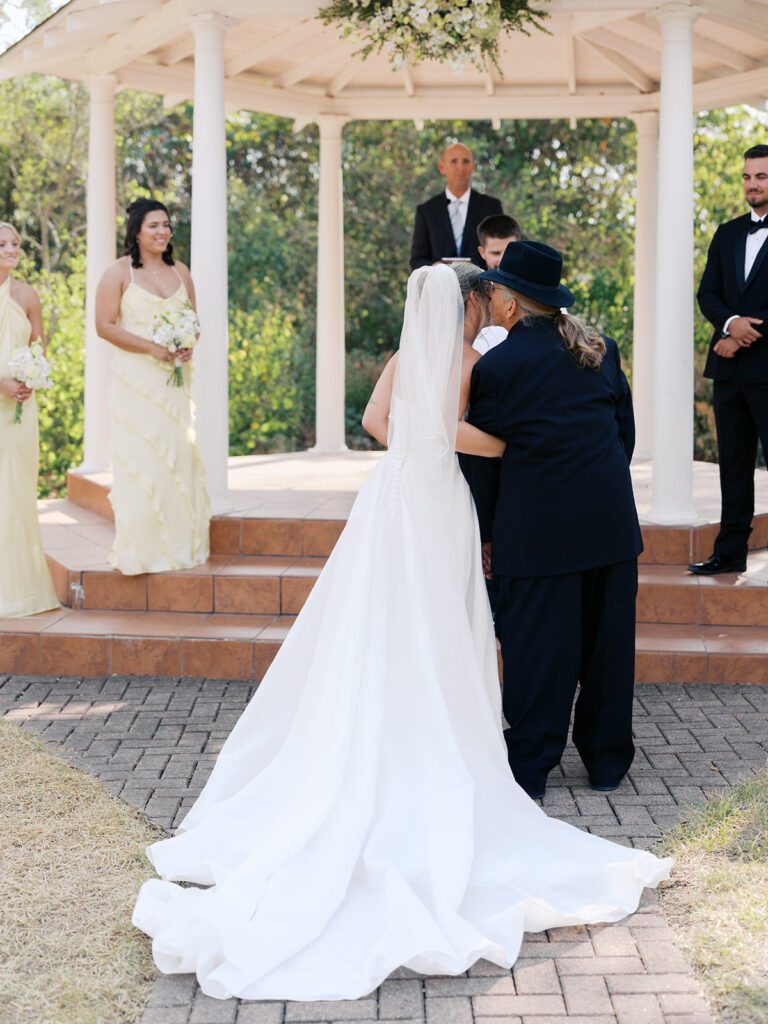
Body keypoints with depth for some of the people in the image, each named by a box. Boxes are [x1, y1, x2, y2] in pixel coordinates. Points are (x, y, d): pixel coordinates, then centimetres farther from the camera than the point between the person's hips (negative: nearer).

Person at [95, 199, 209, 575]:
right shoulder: (118, 272, -2)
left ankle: (178, 544, 12)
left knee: (178, 456, 4)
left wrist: (189, 346, -3)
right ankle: (137, 551, -1)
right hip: (135, 378, -5)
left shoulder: (180, 272, 13)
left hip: (172, 378, 5)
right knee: (138, 459, -6)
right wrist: (150, 348, -16)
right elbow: (104, 325, -8)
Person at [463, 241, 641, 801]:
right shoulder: (600, 348, 7)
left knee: (536, 645, 4)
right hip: (611, 519, 4)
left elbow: (484, 459, -2)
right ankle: (607, 760, 23)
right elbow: (625, 428, 12)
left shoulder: (493, 367, -8)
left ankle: (529, 768, 11)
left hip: (538, 525, -4)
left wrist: (487, 534, 7)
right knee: (607, 637, 12)